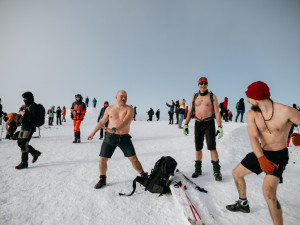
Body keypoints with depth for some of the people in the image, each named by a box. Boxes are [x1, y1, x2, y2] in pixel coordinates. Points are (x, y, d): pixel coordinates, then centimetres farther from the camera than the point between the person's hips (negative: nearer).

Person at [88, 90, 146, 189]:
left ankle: (144, 177, 18)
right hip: (110, 137, 2)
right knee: (102, 159, 2)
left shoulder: (129, 109, -7)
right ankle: (102, 180, 26)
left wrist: (114, 129, -38)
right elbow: (102, 121, 15)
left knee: (134, 158, -2)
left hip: (124, 138, -2)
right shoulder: (109, 109, 3)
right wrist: (93, 132, 17)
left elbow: (125, 122, -23)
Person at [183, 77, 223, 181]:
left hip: (209, 124, -3)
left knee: (212, 147, -9)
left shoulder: (212, 96, 1)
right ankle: (198, 169, 21)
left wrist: (220, 126, -12)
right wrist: (186, 124, 4)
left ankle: (217, 171, 3)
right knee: (198, 148, 8)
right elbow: (190, 111, 12)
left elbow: (217, 112, -3)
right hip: (198, 124, 3)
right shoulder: (194, 97, 10)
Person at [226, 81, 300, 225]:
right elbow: (253, 137, -22)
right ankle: (243, 204, 40)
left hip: (279, 156, -6)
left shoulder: (286, 111, -24)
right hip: (261, 153, 6)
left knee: (268, 190, -26)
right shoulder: (251, 114, -12)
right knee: (236, 173, 16)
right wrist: (261, 158, -36)